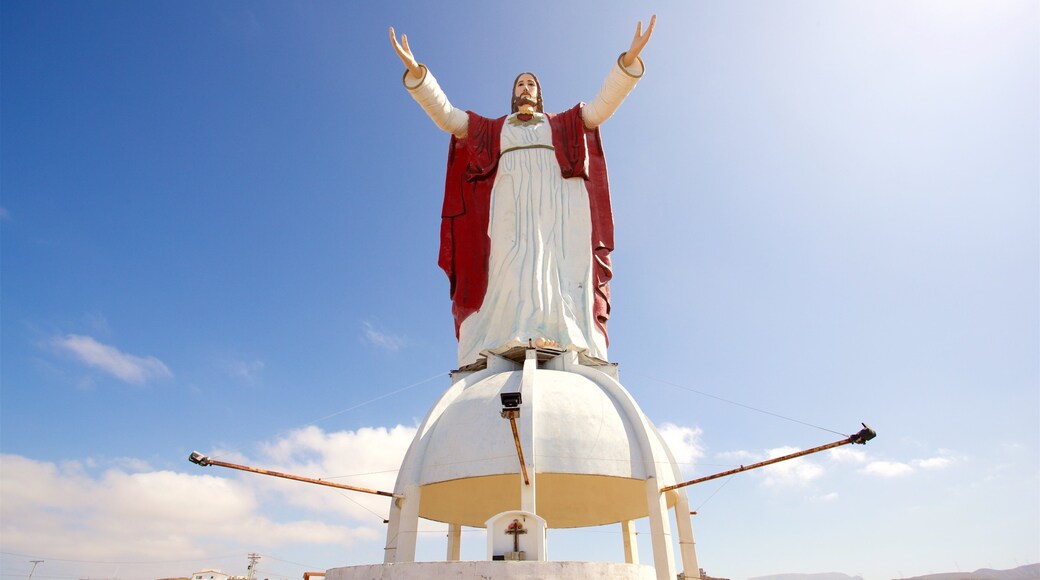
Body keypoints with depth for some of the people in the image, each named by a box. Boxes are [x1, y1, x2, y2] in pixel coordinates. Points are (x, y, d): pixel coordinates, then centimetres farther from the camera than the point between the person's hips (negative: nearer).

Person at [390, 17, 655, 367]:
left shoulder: (561, 124, 31)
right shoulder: (493, 128, 31)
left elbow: (603, 105, 18)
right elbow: (446, 115, 20)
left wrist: (629, 59, 3)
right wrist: (416, 72, 7)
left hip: (556, 202, 0)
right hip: (512, 204, 0)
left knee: (561, 271, -20)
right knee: (511, 273, -22)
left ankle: (572, 353, -33)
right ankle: (504, 352, -36)